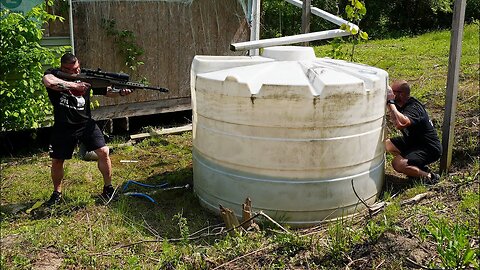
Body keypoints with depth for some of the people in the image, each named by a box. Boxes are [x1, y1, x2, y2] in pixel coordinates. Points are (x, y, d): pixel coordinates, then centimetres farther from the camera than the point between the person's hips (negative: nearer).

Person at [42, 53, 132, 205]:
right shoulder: (54, 74, -8)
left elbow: (107, 91, -1)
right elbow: (49, 82, -33)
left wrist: (120, 92, -22)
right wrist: (74, 85, -31)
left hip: (86, 123, 1)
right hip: (63, 127, -1)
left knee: (103, 152, -9)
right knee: (57, 161, 8)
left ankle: (108, 188, 8)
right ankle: (57, 193, 31)